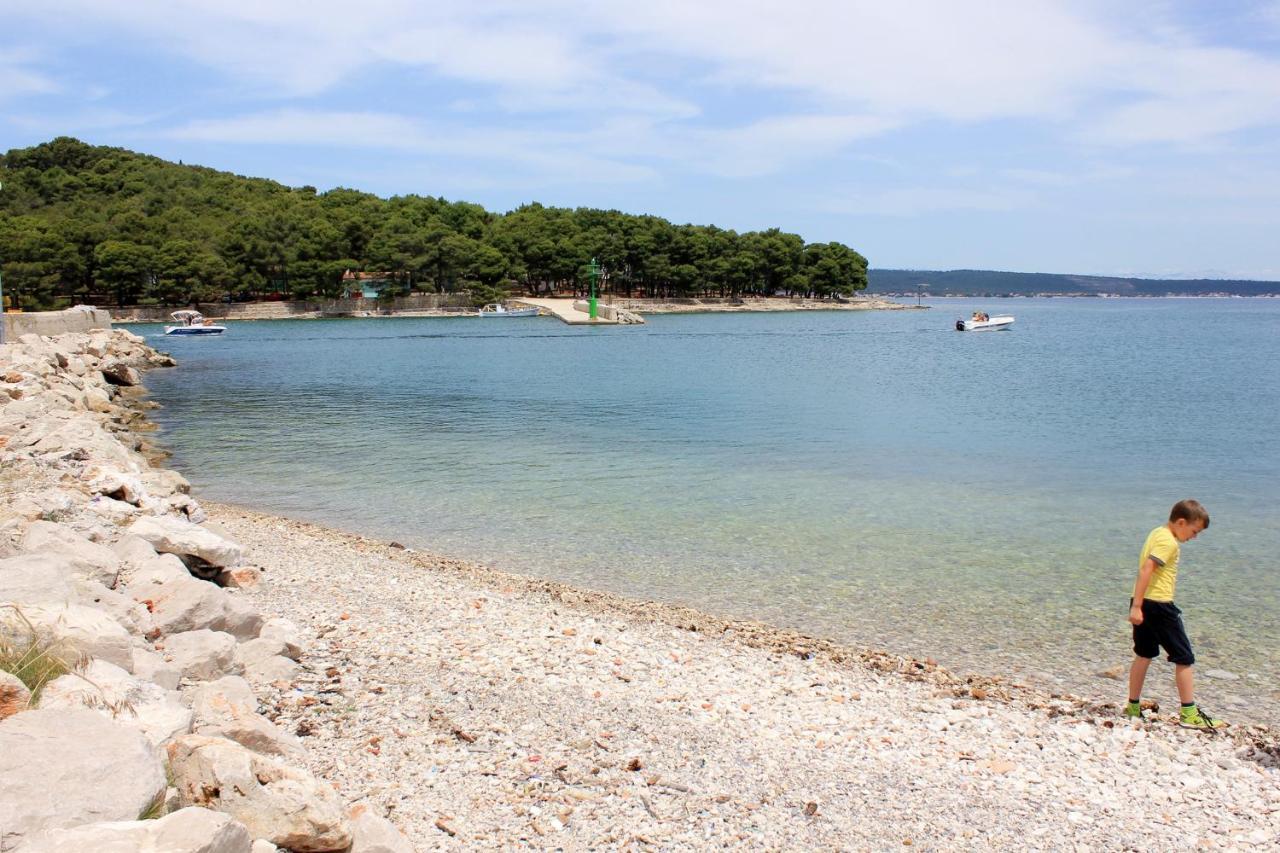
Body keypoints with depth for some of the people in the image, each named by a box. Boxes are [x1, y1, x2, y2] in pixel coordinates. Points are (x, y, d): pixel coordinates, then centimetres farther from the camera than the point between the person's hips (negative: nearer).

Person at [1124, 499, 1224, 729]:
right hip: (1158, 605, -9)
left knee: (1144, 655, 15)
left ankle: (1133, 707, 20)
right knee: (1183, 658, 0)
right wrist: (1137, 606, -27)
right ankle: (1189, 714, 4)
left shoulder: (1157, 533, 15)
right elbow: (1146, 570, -24)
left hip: (1142, 603, 9)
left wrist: (1138, 604, 17)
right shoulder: (1168, 542, -15)